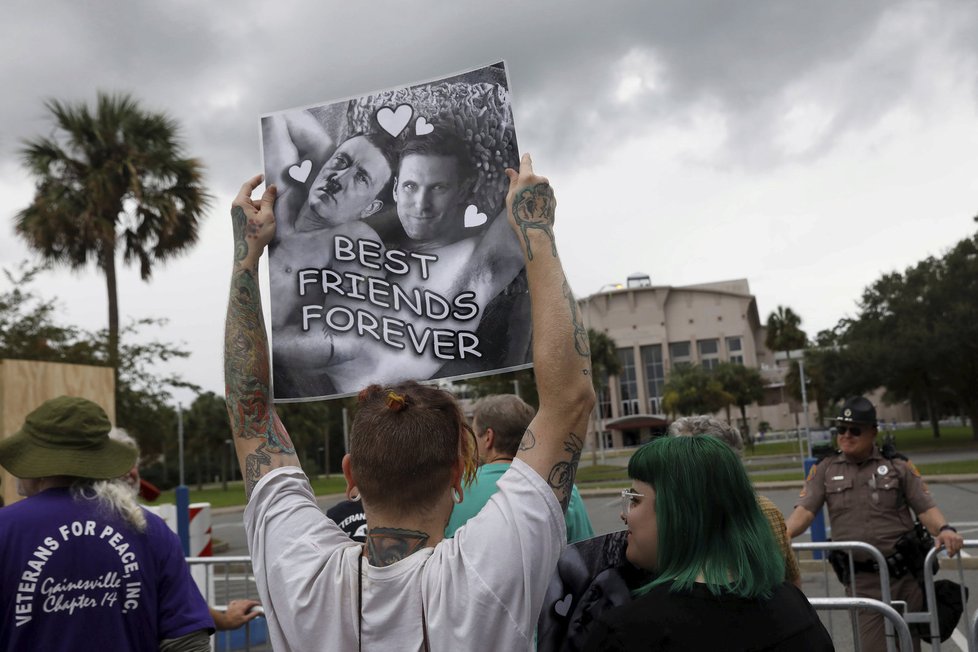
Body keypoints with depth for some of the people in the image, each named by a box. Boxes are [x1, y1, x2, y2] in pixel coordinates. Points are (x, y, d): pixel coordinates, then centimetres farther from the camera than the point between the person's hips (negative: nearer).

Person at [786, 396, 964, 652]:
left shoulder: (898, 465, 4)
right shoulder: (824, 469, 6)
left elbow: (925, 507, 0)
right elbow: (806, 509, -4)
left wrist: (944, 530, -21)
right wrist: (784, 535, -22)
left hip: (905, 573, 0)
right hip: (861, 580, 0)